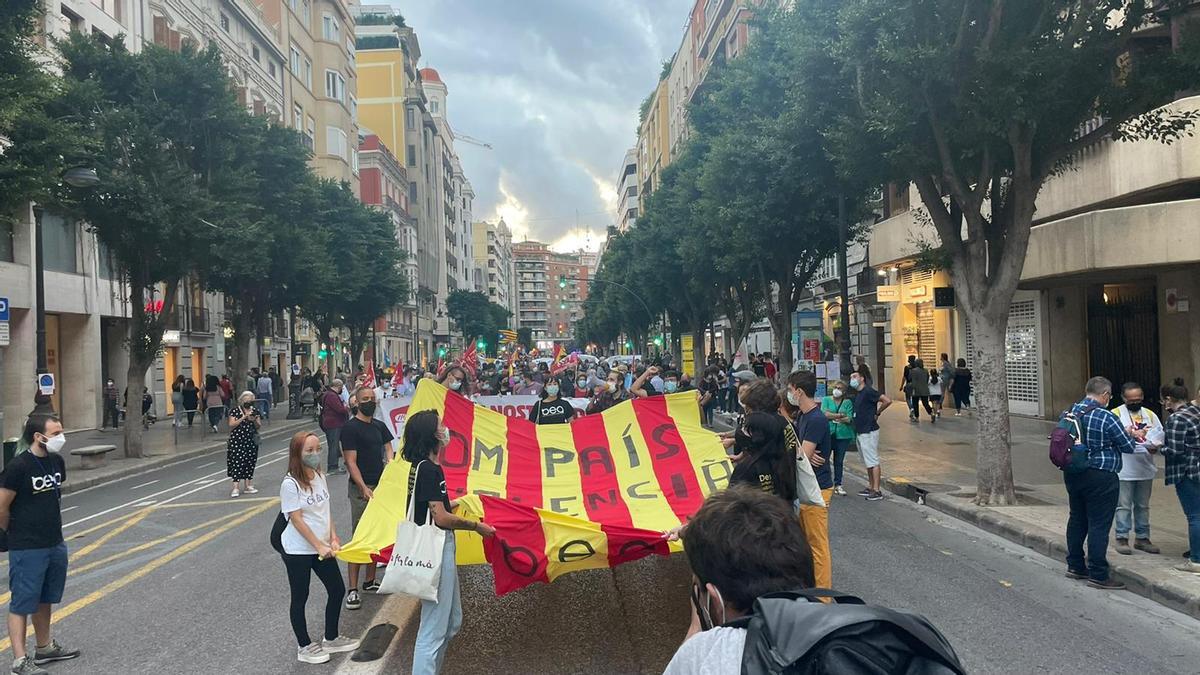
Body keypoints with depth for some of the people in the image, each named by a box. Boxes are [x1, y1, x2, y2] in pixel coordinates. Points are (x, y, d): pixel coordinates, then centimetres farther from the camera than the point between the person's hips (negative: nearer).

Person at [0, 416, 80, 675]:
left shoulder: (57, 461, 4)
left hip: (55, 545, 7)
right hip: (26, 549, -7)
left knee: (45, 599, 20)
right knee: (22, 604, 1)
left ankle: (44, 647, 33)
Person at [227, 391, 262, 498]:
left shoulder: (255, 411, 7)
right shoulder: (235, 410, -5)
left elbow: (259, 426, 7)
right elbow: (231, 425, -11)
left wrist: (254, 420, -14)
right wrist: (243, 417, -18)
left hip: (251, 441, 5)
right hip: (237, 441, -5)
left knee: (250, 463, 8)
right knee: (237, 462, -9)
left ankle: (247, 486, 18)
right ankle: (235, 488, -10)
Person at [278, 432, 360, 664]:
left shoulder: (320, 477, 1)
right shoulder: (290, 484, -19)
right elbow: (297, 520, -18)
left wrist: (333, 538, -1)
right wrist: (319, 546, -18)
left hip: (322, 547, 7)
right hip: (298, 550, -7)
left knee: (337, 590, 13)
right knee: (300, 598, 8)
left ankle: (331, 639, 31)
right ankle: (304, 647, 24)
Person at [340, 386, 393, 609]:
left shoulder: (380, 426, 12)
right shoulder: (350, 428, -9)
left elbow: (388, 451, 13)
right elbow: (351, 462, -14)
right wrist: (364, 488, -22)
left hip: (381, 486, 7)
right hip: (361, 489, -7)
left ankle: (370, 581, 26)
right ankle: (353, 589, -2)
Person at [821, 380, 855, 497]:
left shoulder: (848, 402, 10)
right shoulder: (826, 400, 9)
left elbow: (849, 419, -3)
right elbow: (825, 414, -8)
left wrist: (833, 417, -15)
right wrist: (841, 415, -12)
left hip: (843, 435, 1)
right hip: (828, 433, -1)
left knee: (839, 461, 7)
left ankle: (838, 485, 15)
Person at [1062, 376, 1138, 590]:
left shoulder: (1069, 413, 3)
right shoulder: (1107, 418, -17)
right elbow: (1129, 447, -9)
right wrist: (1131, 437, 12)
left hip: (1072, 475, 7)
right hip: (1100, 478, -7)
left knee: (1077, 519, 18)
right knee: (1099, 525, -1)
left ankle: (1075, 566, 29)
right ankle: (1098, 575, 4)